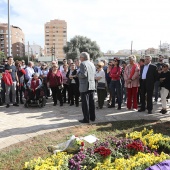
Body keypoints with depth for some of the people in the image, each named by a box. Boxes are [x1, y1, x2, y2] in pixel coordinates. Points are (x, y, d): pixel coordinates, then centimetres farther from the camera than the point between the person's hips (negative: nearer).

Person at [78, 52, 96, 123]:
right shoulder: (92, 64, 13)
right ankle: (92, 117, 20)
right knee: (92, 102, 13)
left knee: (85, 103, -2)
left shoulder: (83, 64, -12)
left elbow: (83, 75, -21)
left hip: (84, 86, -8)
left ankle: (86, 119, 2)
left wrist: (78, 74, -4)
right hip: (92, 86, 8)